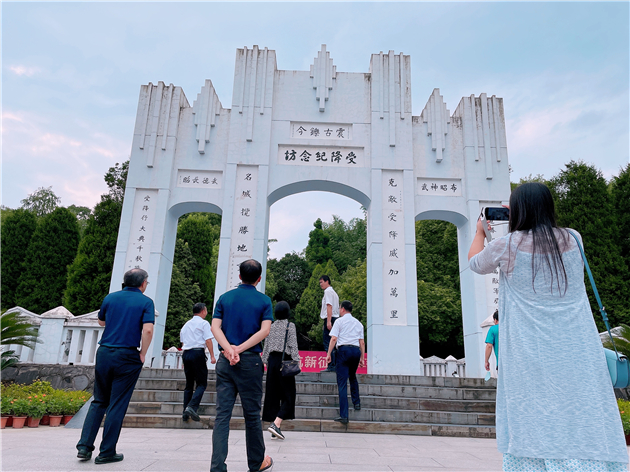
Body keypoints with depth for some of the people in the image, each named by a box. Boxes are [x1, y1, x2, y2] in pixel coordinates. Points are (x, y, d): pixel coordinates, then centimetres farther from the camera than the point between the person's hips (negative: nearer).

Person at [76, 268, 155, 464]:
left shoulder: (111, 297, 7)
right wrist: (143, 354, -5)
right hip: (127, 356, -4)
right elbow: (147, 330, -17)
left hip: (104, 353, 4)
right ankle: (106, 452, 11)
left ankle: (85, 446, 13)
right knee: (117, 405, 5)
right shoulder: (146, 302, -5)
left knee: (99, 401, 18)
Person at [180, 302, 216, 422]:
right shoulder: (204, 323, 0)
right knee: (202, 383, -3)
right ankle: (192, 407, -22)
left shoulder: (186, 325, 20)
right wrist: (212, 356, -8)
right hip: (198, 353, -6)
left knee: (189, 384, 12)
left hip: (185, 353, 7)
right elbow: (208, 340, -9)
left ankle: (185, 413, 9)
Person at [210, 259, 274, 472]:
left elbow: (215, 326, -4)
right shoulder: (264, 300, 0)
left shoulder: (224, 298, 7)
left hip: (225, 361, 2)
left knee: (222, 414, 4)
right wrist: (240, 349, -13)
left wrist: (229, 349, -14)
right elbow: (264, 330, -12)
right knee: (252, 414, 10)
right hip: (250, 361, -2)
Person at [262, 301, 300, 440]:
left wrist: (265, 361, 18)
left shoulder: (271, 326, 8)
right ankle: (275, 424, -12)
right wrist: (296, 361, -8)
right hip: (284, 361, -5)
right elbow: (293, 346, -10)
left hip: (272, 361, 5)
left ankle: (276, 428, 13)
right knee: (288, 395, 3)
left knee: (273, 395, 10)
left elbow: (266, 345, 11)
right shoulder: (290, 326, -6)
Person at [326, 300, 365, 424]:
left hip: (344, 349, -5)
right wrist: (362, 357, 16)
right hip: (356, 350, 5)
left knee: (342, 382, -4)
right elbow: (362, 342, 13)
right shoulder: (358, 323, 17)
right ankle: (356, 402, 30)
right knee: (352, 377, 30)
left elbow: (334, 338, -5)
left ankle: (343, 415, -7)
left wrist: (329, 354, -2)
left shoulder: (340, 321, 4)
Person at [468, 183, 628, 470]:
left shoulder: (507, 246, -7)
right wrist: (518, 220, 32)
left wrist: (480, 232, 31)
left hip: (531, 357, -3)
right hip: (577, 354, 3)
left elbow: (475, 263, 14)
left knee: (533, 423, 6)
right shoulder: (572, 239, 3)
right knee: (585, 420, 7)